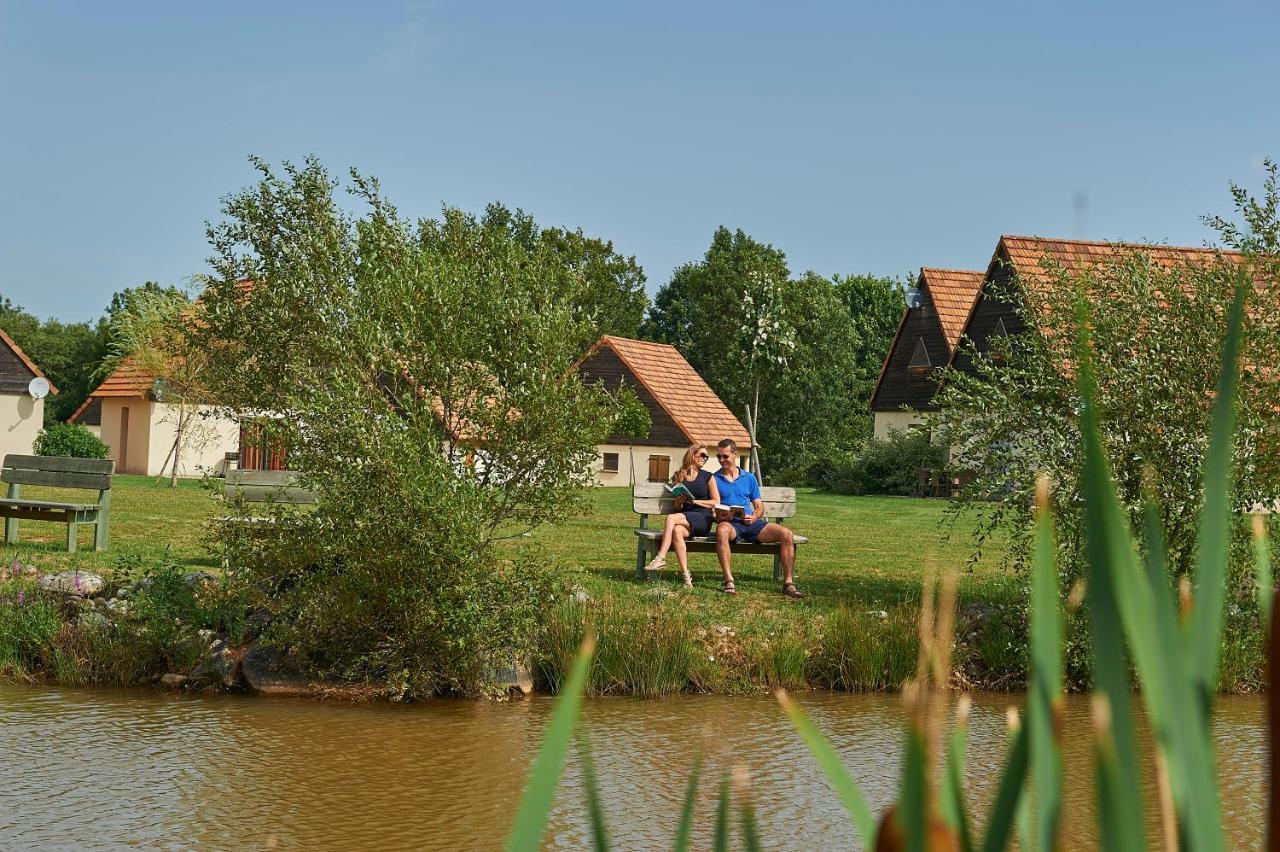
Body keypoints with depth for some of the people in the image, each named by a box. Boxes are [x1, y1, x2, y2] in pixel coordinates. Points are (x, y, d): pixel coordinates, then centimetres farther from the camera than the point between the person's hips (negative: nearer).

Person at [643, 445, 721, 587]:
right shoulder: (678, 478, 17)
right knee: (676, 530, -33)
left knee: (671, 518, -29)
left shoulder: (708, 477, 10)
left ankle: (660, 558, -34)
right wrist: (678, 502, -3)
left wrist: (695, 501, -6)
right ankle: (686, 576, -38)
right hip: (684, 519, 3)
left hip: (703, 519, -3)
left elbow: (716, 502, 4)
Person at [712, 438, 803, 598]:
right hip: (730, 524, -3)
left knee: (787, 534, -20)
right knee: (722, 530, -42)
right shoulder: (714, 480, 12)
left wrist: (754, 517, -7)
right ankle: (728, 580, -41)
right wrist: (719, 517, -16)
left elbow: (759, 506, 16)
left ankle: (788, 583, -17)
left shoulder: (749, 478, 21)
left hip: (752, 523, 3)